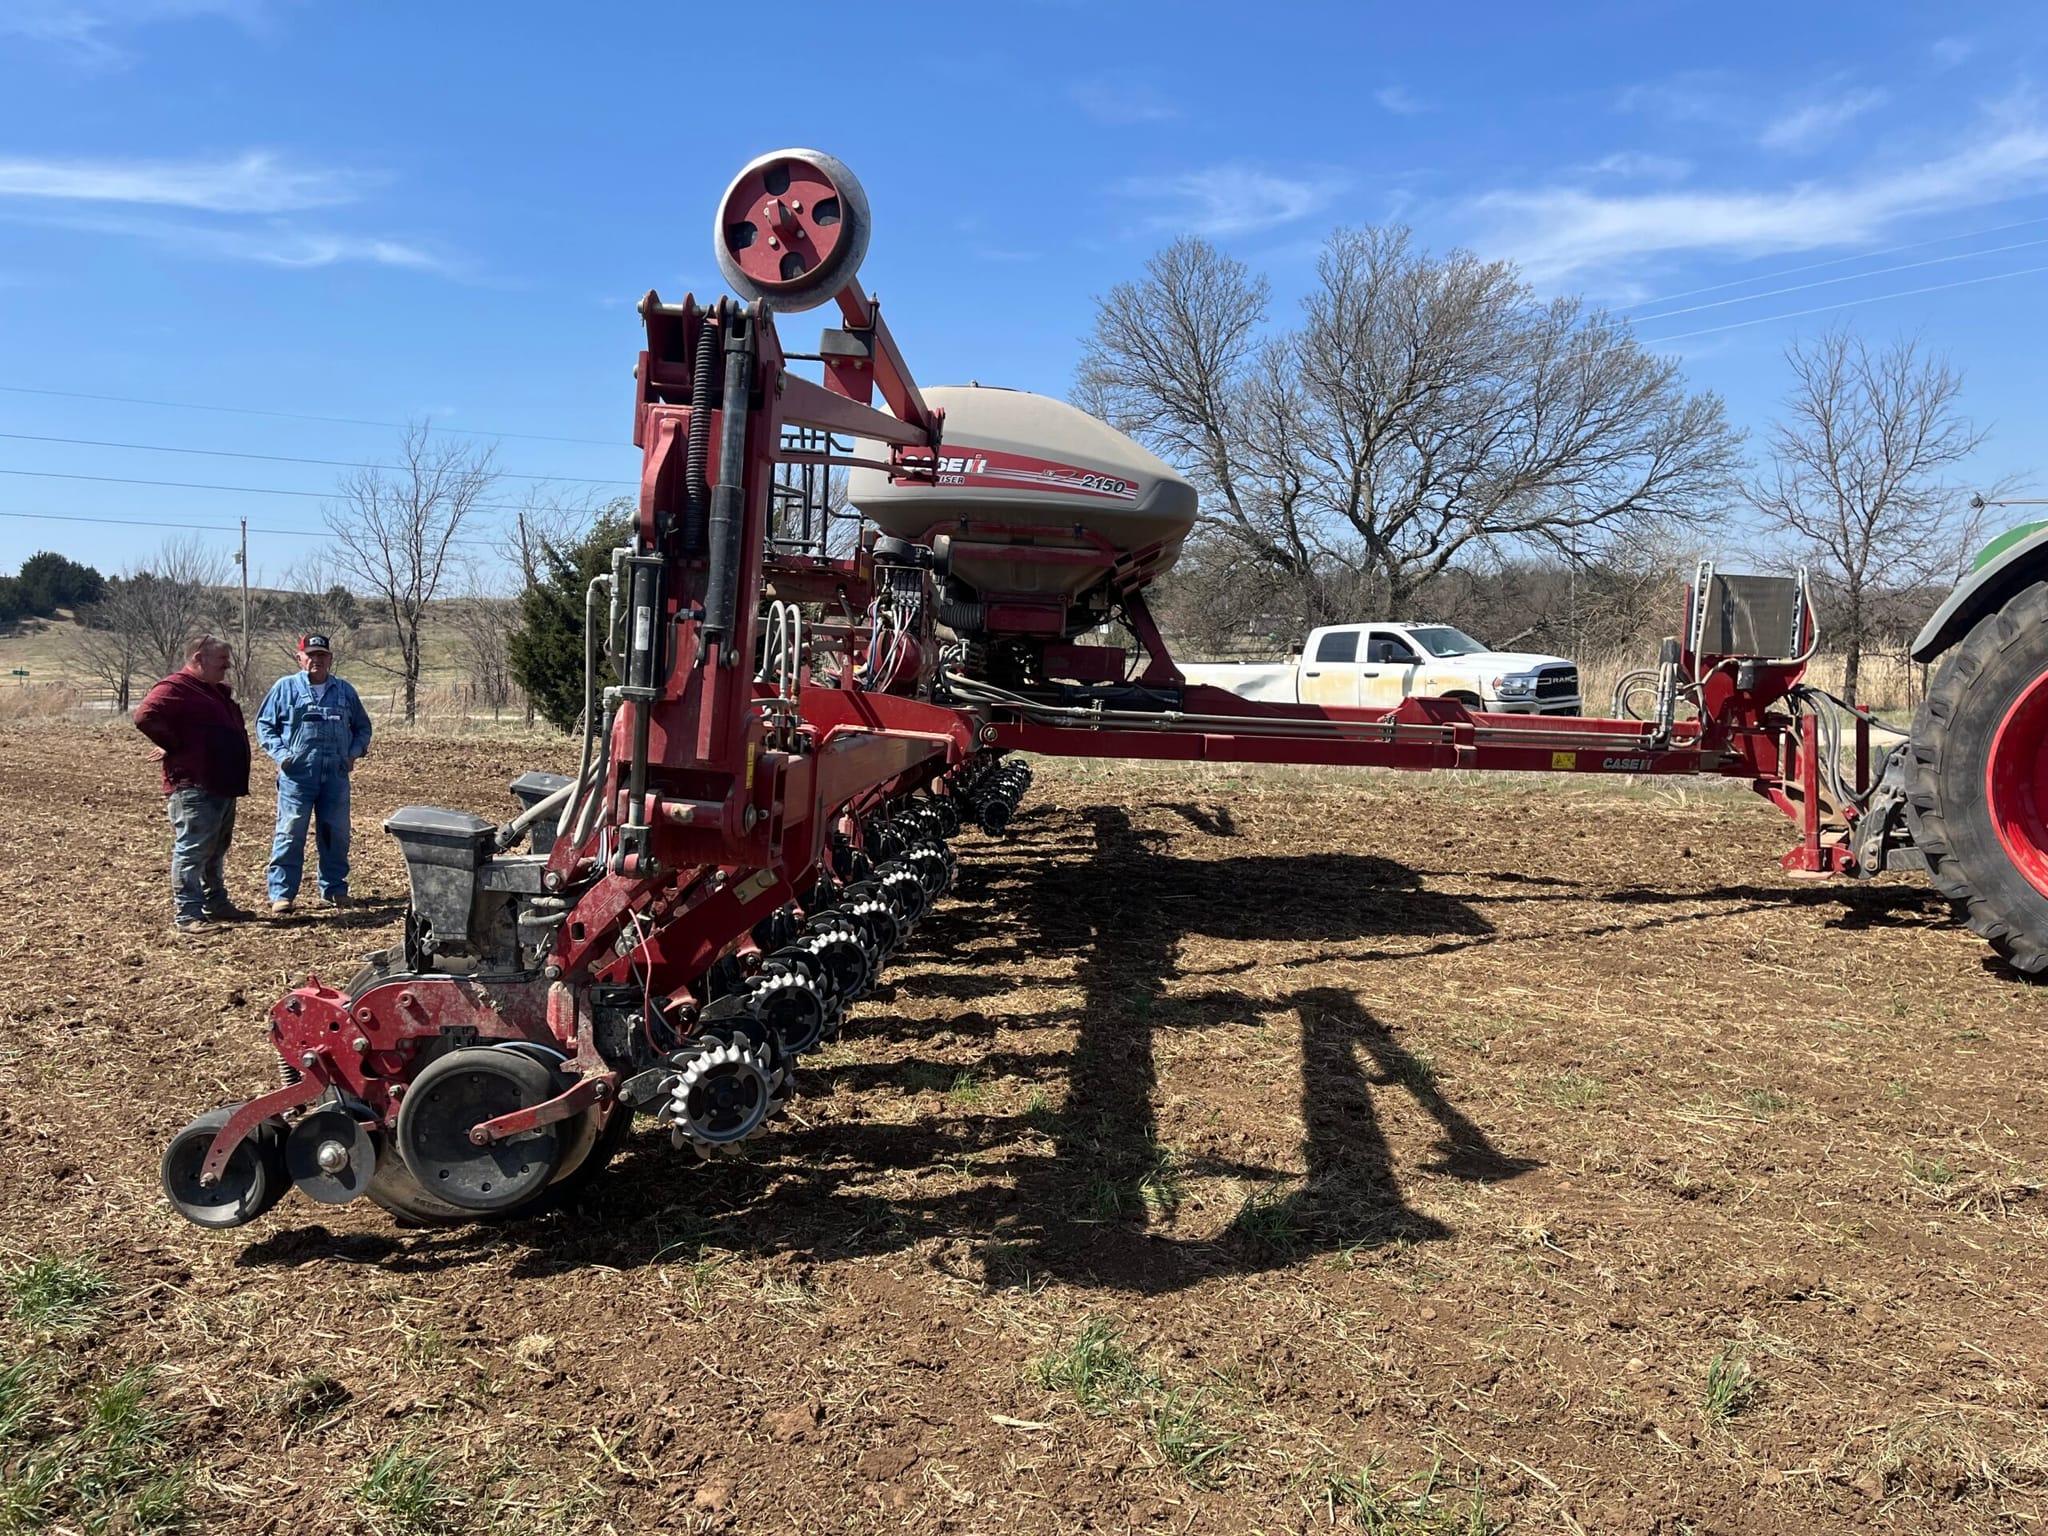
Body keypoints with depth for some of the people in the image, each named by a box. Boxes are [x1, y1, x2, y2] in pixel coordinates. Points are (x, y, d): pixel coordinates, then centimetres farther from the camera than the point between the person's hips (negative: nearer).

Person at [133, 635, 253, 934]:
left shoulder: (218, 691, 18)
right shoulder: (176, 688, -12)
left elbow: (232, 730, 31)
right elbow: (145, 716, -27)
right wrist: (175, 747, -18)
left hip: (222, 786, 10)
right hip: (194, 788, -10)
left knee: (216, 851, 19)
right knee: (192, 850, -8)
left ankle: (216, 904, 30)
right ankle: (187, 915, -6)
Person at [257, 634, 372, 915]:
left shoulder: (344, 691, 12)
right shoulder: (286, 687, 4)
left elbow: (362, 726, 21)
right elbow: (264, 724, 6)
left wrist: (354, 752, 4)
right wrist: (280, 753, -8)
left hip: (336, 776, 3)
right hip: (296, 775, -3)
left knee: (336, 834, 8)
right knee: (290, 833, -6)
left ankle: (334, 889, 20)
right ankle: (282, 893, -1)